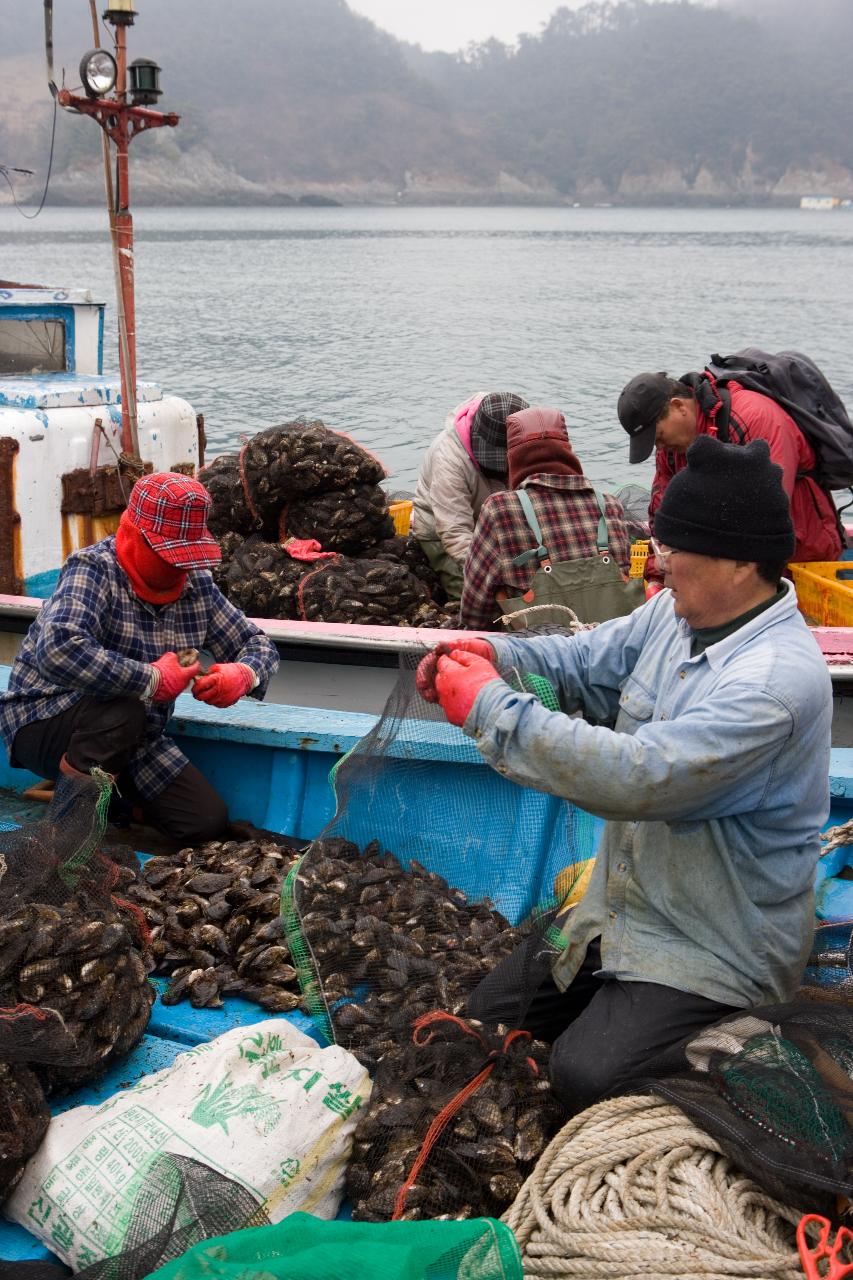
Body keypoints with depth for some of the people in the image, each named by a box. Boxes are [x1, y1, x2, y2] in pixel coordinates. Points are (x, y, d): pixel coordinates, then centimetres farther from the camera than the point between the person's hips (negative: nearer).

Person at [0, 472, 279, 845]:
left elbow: (258, 644, 7)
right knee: (123, 709, -38)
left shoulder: (196, 583, -1)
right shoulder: (94, 569, -22)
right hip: (46, 725, -7)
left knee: (207, 820, -7)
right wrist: (153, 680, -33)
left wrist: (242, 674, -19)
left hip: (134, 737, 7)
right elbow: (58, 651, -41)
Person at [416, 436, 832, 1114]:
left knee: (586, 1078, -20)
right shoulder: (676, 614, -2)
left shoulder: (778, 680, -31)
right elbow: (585, 660, 8)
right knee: (489, 1018, 9)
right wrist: (493, 655, -14)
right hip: (624, 909, 8)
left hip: (719, 952, -8)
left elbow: (637, 777, -37)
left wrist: (492, 708, -30)